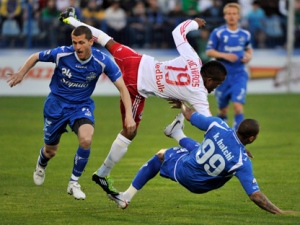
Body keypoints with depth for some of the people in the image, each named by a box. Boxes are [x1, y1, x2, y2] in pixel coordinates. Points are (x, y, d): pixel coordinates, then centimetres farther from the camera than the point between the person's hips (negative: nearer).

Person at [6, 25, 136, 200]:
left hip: (82, 105, 0)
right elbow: (35, 57, -3)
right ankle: (41, 164, 53)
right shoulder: (61, 54, -23)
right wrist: (21, 74, -2)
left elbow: (122, 88, -16)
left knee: (86, 139, -29)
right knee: (50, 151, 12)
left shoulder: (102, 61, -22)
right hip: (57, 104, 0)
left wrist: (129, 115, -24)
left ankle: (74, 183, -8)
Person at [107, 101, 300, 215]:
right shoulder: (242, 162, -34)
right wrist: (280, 212, -31)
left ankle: (126, 198, 51)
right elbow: (255, 195, -34)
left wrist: (182, 105, 12)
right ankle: (177, 134, 68)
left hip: (182, 169, 0)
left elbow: (190, 114, -11)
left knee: (160, 155, 35)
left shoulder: (218, 126, -29)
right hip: (199, 186, 0)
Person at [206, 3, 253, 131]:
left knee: (238, 106, -16)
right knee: (223, 109, 9)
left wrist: (249, 56, 0)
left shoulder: (245, 34, 6)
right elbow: (209, 51, -3)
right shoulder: (218, 33, -3)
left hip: (239, 75, 1)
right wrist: (224, 55, -18)